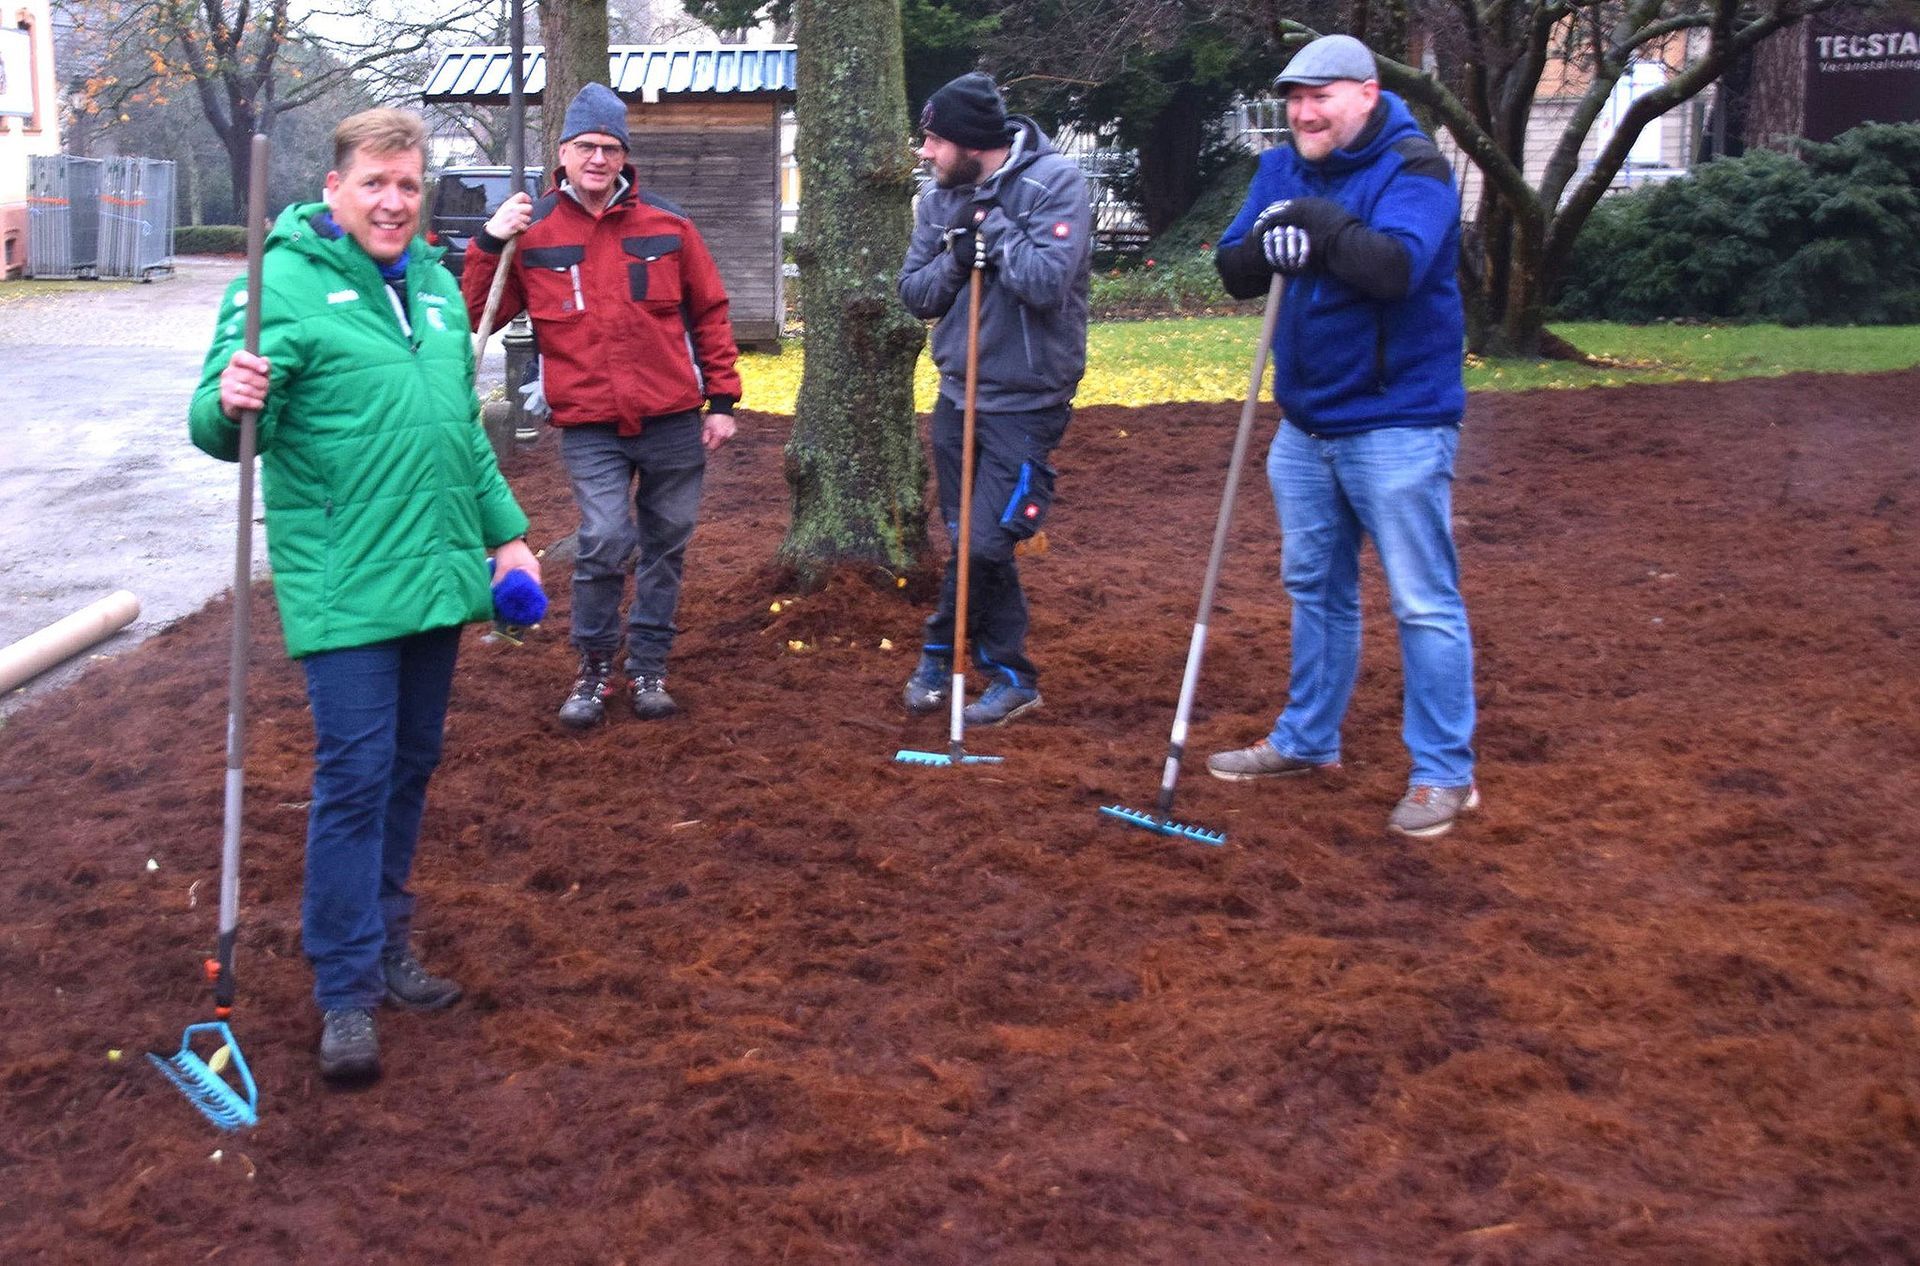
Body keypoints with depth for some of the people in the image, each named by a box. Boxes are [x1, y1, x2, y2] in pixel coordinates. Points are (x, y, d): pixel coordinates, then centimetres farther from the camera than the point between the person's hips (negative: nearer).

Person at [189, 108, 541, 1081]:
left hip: (438, 577, 7)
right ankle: (346, 992, 5)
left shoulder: (434, 285, 12)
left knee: (410, 768, 15)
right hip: (345, 589, -7)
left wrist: (506, 531, 18)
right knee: (355, 777, -6)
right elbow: (218, 424, -15)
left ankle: (384, 947, 31)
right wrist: (230, 403, -38)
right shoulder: (284, 283, -9)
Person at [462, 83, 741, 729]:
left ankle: (648, 666, 26)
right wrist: (489, 246, -11)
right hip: (590, 428, -2)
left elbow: (709, 312, 9)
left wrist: (723, 399, 6)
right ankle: (594, 668, 9)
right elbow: (477, 319, 2)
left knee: (665, 544, 10)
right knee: (605, 542, -13)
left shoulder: (666, 223, 3)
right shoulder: (531, 231, 1)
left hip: (673, 421, 2)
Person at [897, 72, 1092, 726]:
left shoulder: (1055, 181, -14)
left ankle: (942, 649, 15)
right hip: (958, 397, 6)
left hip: (1025, 403, -6)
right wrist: (957, 256, -14)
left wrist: (992, 223, -17)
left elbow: (1046, 281, -26)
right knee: (973, 544, 10)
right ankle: (1011, 677, 22)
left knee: (984, 545, -8)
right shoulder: (940, 198, 4)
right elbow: (914, 292, 4)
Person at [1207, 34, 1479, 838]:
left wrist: (1311, 219, -21)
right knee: (1315, 587, 18)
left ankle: (1445, 773, 6)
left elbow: (1397, 264, -30)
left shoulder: (1413, 170, -14)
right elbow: (1234, 271, 2)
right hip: (1306, 422, 8)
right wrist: (1264, 246, -20)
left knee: (1424, 603, -3)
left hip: (1398, 425, -7)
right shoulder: (1282, 169, 8)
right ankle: (1307, 740, 32)